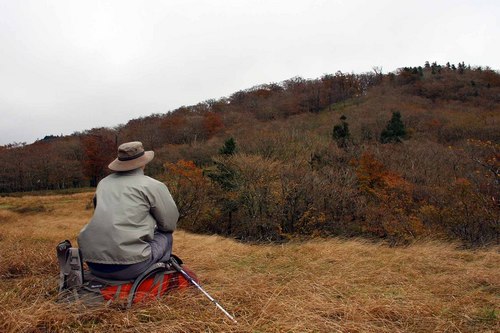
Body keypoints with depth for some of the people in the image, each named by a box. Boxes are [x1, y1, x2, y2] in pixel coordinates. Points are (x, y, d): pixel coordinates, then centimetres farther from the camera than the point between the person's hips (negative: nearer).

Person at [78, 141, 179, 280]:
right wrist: (153, 224, 27)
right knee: (165, 236, 18)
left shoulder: (104, 183, 14)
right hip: (128, 267, -6)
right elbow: (170, 224, 4)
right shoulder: (153, 186, -1)